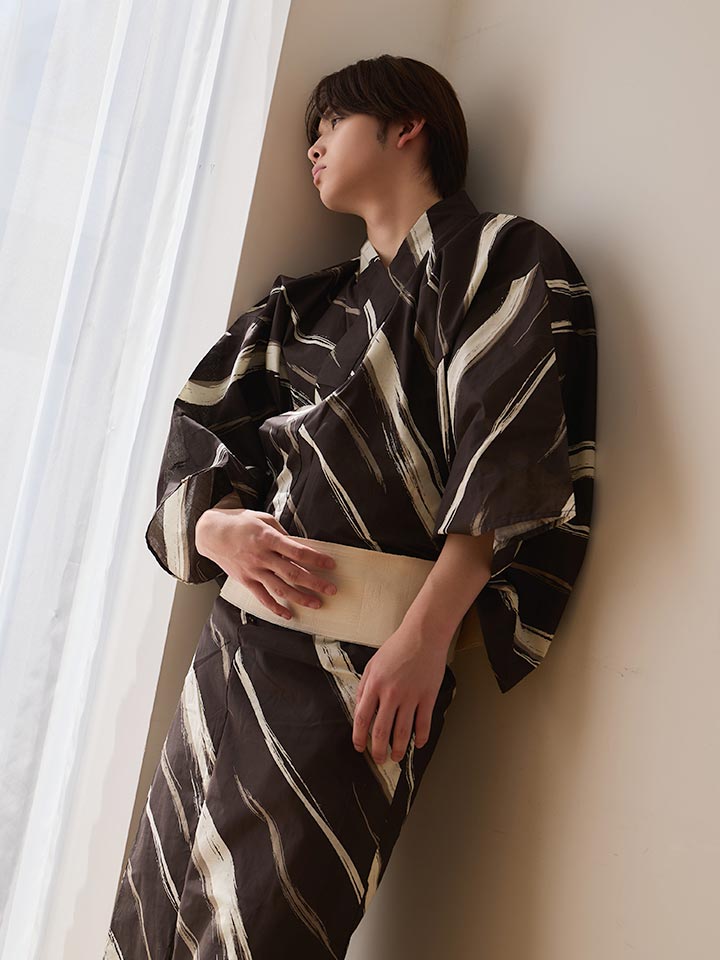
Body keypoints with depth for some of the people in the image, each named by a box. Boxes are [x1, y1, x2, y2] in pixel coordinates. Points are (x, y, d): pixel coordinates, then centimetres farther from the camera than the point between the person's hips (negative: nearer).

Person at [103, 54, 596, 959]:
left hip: (363, 659, -6)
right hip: (243, 636, 6)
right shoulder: (310, 305, 22)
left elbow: (510, 460, -10)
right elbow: (199, 449, 15)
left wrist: (428, 633, -19)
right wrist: (218, 529, -7)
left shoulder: (500, 259, 4)